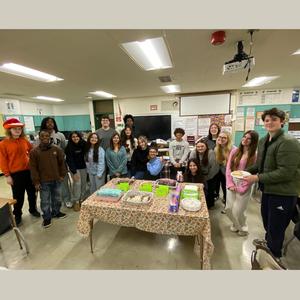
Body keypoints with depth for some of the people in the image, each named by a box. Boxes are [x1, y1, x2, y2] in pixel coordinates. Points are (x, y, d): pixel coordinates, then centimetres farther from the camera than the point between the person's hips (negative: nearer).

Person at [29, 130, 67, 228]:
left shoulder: (57, 149, -2)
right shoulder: (34, 151, -6)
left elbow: (62, 163, 5)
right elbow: (33, 168, -4)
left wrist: (62, 175, 3)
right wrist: (36, 181, -7)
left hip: (56, 180, 2)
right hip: (43, 181, -2)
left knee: (56, 198, 18)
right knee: (45, 201, 9)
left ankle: (56, 212, 38)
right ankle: (47, 217, 26)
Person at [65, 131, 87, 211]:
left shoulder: (84, 144, 0)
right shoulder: (69, 147, -7)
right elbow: (69, 160, -10)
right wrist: (74, 172, -16)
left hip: (83, 167, 3)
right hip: (74, 168, -3)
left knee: (83, 184, 4)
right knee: (77, 183, -9)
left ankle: (82, 199, 18)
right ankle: (76, 202, 3)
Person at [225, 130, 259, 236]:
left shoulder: (255, 155, -8)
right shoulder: (234, 151, 4)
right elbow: (228, 168, 2)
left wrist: (242, 187, -13)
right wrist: (230, 184, -5)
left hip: (244, 187, -4)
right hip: (232, 185, 4)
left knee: (237, 211, 2)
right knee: (229, 209, 10)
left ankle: (243, 228, 32)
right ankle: (236, 224, 39)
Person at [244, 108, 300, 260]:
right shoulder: (263, 141, 5)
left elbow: (285, 173, -26)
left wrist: (258, 178, -25)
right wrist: (245, 171, 0)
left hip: (283, 193, -8)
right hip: (267, 189, 8)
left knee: (276, 226, 9)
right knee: (266, 221, 27)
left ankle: (274, 255, 33)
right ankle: (268, 241, 53)